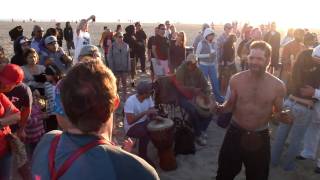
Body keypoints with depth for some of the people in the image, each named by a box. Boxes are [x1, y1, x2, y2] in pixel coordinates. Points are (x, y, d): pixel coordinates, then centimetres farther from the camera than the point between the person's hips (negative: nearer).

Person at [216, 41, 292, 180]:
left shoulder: (278, 86, -12)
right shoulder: (236, 80, -10)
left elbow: (277, 112, 0)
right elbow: (231, 104, 1)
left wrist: (282, 116, -23)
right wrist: (221, 108, -20)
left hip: (260, 136, 0)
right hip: (235, 132, 1)